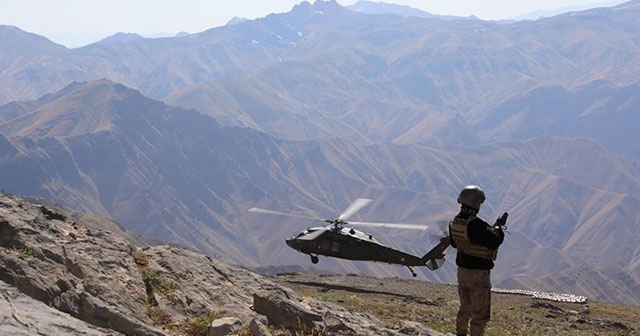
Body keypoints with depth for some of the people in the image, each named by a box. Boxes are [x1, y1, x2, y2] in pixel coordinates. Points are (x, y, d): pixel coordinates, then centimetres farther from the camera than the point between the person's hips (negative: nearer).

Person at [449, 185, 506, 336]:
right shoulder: (477, 225, -26)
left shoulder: (454, 222, -1)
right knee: (480, 313, 1)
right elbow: (494, 241, -21)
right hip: (478, 273, -8)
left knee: (465, 308, 24)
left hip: (462, 271, 8)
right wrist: (499, 227, -2)